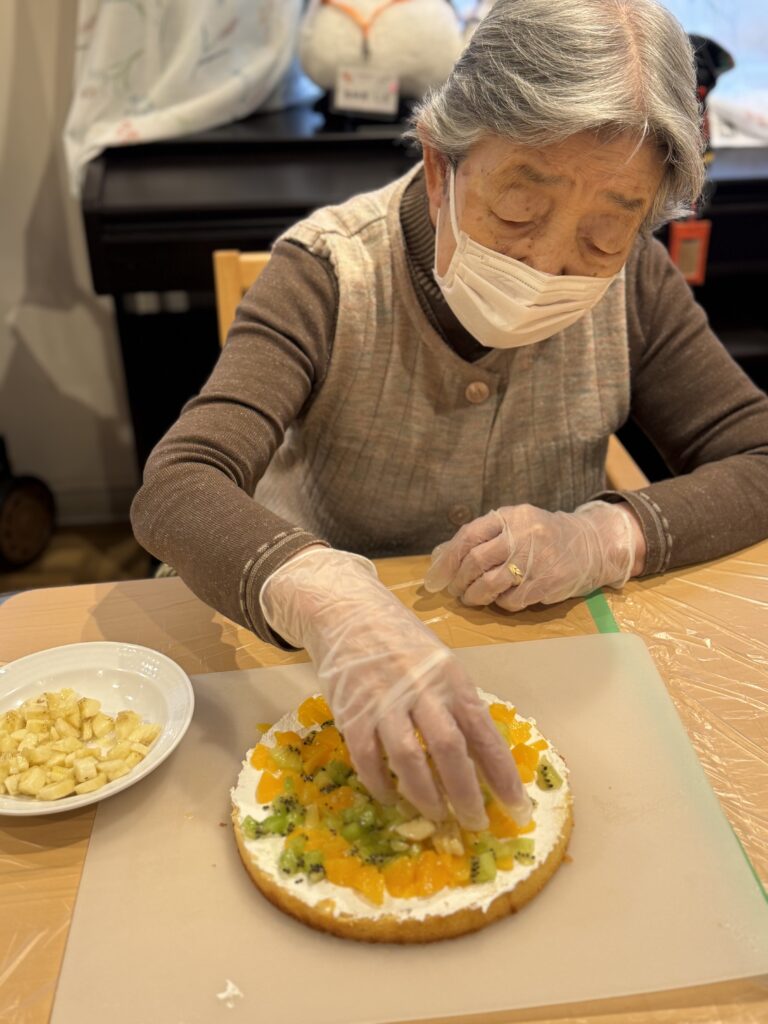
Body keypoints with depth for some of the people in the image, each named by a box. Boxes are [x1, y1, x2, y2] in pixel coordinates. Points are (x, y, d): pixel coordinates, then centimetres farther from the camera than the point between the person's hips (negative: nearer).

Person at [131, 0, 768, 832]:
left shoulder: (633, 283, -11)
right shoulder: (330, 273, -20)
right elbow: (175, 491, -30)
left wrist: (610, 538, -26)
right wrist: (323, 598, -51)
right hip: (312, 664, -2)